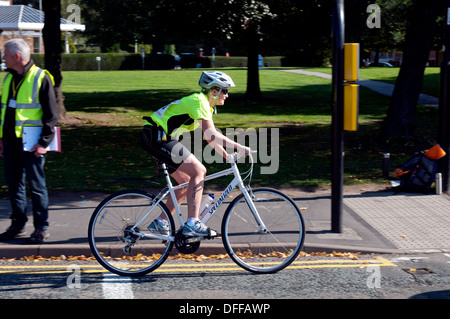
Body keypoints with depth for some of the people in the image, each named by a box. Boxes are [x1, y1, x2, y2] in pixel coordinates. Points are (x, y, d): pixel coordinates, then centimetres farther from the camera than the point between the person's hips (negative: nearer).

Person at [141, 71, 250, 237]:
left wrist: (227, 156, 11)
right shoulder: (199, 101, -16)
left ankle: (160, 223, 17)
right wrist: (239, 147, -23)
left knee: (188, 182, 11)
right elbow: (211, 135, -26)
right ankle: (192, 224, -19)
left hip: (161, 139, 10)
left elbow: (209, 136, 19)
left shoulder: (206, 104, 15)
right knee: (198, 171, -16)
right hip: (157, 138, -10)